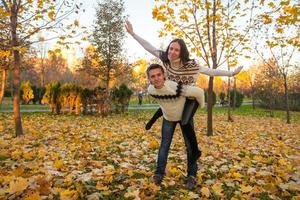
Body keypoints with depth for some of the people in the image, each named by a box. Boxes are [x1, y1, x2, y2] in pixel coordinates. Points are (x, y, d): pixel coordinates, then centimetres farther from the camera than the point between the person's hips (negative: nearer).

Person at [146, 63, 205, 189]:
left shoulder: (177, 88, -42)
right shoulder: (150, 90, -24)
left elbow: (199, 92, -27)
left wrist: (201, 105, -10)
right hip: (168, 118, 3)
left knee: (190, 145, -1)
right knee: (164, 145, 1)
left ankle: (191, 175, 13)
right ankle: (159, 173, 10)